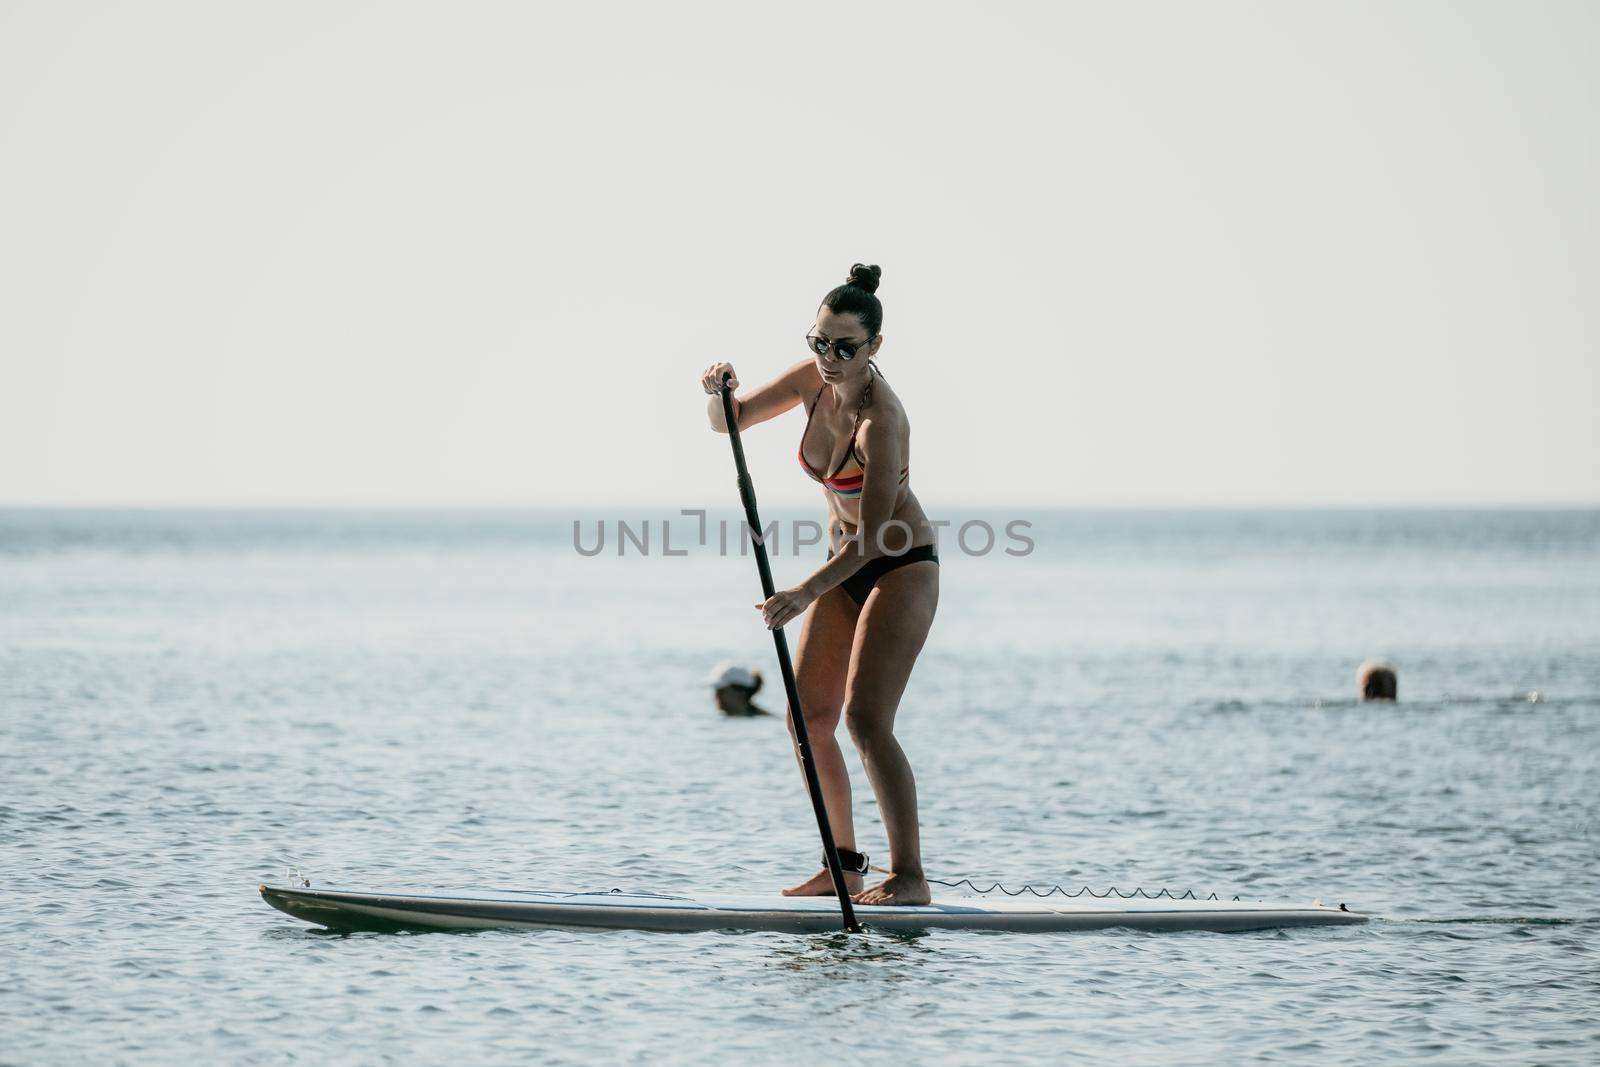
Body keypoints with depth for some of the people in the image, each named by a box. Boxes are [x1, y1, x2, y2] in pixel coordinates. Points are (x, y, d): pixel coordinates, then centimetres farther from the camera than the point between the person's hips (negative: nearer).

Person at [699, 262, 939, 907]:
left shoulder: (880, 418, -28)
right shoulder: (812, 380, -4)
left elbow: (877, 534, -32)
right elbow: (729, 423, 5)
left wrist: (806, 593, -42)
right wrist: (719, 393, -19)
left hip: (902, 570, -8)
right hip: (846, 567, 8)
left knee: (865, 718, -18)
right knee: (809, 721, 5)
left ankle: (909, 876, -16)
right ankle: (845, 866, 15)